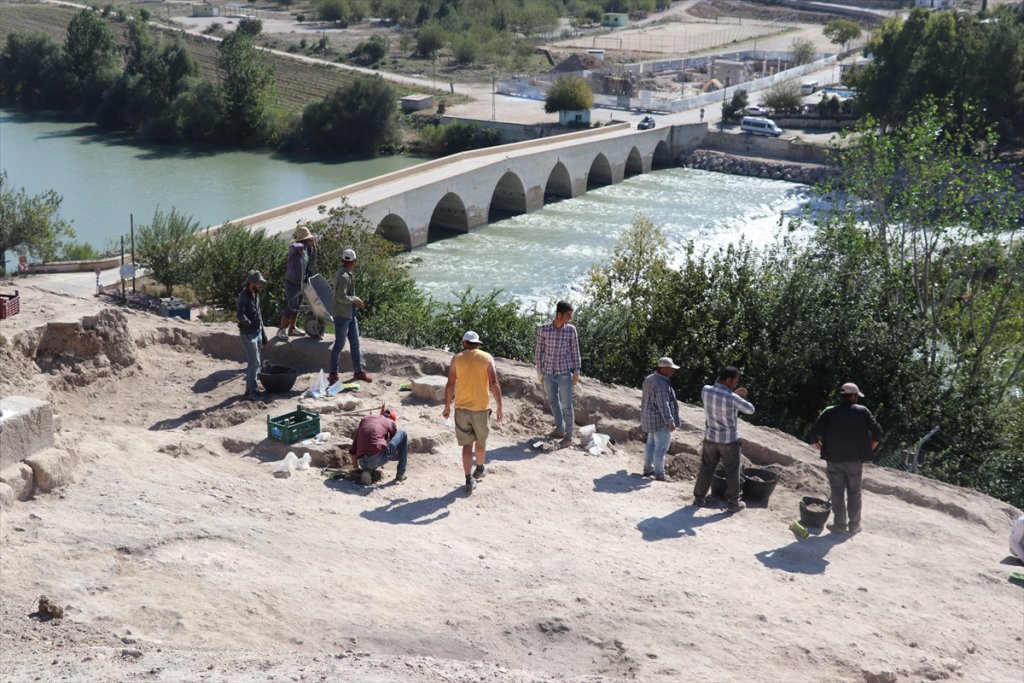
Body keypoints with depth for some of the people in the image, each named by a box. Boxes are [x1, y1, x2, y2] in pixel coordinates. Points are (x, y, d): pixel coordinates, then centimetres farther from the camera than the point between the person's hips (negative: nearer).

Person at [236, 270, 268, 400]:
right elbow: (240, 315, -29)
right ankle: (253, 391, -4)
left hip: (257, 332, 8)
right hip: (248, 334, -8)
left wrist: (263, 333, 18)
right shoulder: (244, 296, -16)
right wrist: (249, 324, -19)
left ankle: (250, 389, 22)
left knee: (254, 363, 13)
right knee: (254, 363, -8)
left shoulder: (256, 295, 10)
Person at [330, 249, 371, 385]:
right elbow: (341, 297, -26)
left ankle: (358, 371, 21)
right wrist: (355, 299, -13)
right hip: (342, 315, -10)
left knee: (355, 343, 13)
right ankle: (333, 374, 8)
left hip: (351, 315, 10)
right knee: (339, 344, -1)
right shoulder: (343, 276, -21)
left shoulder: (348, 275, 11)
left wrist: (356, 300, 8)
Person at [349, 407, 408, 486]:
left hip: (363, 462, 4)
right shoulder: (391, 422, 16)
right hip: (379, 458, -4)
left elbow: (354, 446, 27)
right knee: (403, 434, 19)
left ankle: (367, 471, 8)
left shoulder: (365, 419, 25)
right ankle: (400, 474, 16)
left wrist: (355, 467, 38)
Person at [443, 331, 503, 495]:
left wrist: (447, 406, 9)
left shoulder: (457, 358, -1)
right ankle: (479, 470, 41)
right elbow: (494, 384, -10)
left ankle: (469, 481, 0)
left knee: (467, 444, 5)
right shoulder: (487, 358, -3)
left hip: (462, 408, 0)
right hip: (481, 407, 0)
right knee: (481, 440, 22)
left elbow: (450, 385, -2)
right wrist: (499, 407, -4)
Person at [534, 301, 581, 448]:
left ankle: (568, 436, 10)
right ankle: (560, 429, 35)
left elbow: (575, 351, 1)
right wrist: (540, 372, 2)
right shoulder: (543, 329, -8)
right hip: (549, 373, 2)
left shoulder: (571, 330, -7)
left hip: (564, 373, -2)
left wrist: (576, 372, 0)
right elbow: (539, 351, 1)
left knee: (566, 405, 1)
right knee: (553, 402, 17)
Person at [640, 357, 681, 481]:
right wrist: (670, 422, -24)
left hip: (649, 418, 10)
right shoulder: (662, 384, -24)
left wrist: (644, 417, 26)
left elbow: (645, 399, 17)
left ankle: (648, 469, 29)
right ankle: (659, 474, 4)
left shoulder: (649, 379, 7)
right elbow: (663, 405, -26)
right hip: (660, 420, -10)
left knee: (650, 444, 19)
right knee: (661, 447, -2)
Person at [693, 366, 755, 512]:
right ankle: (733, 503, 17)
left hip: (710, 438, 5)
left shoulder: (705, 390, -8)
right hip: (729, 440, -5)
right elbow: (750, 410, -8)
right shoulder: (732, 398, -24)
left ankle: (699, 497, 26)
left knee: (706, 469, 18)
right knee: (732, 473, 9)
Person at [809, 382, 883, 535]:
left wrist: (821, 448, 4)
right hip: (856, 460, 0)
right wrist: (868, 449, 4)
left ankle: (840, 525, 10)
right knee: (854, 493, 12)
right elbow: (877, 431, -8)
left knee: (838, 493, 8)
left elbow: (814, 432, -9)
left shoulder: (829, 412, -3)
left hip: (834, 459, 0)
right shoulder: (863, 412, -4)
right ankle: (854, 525, 17)